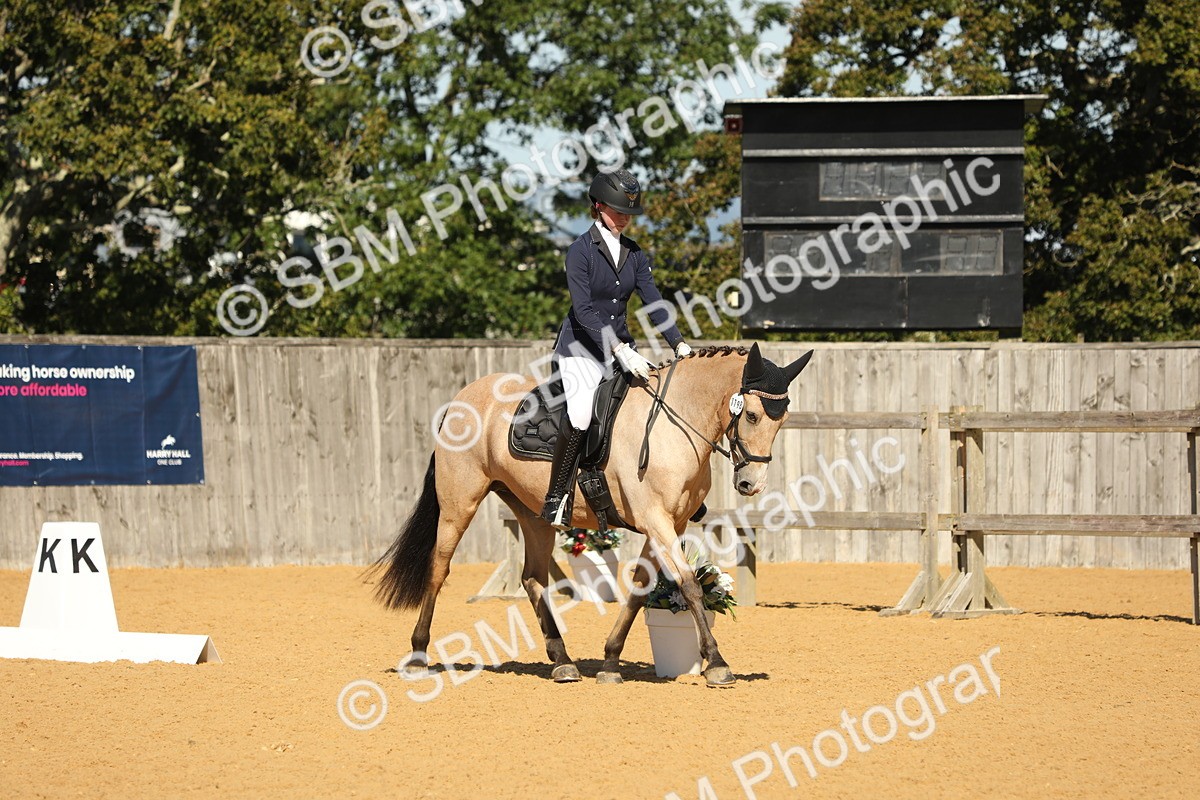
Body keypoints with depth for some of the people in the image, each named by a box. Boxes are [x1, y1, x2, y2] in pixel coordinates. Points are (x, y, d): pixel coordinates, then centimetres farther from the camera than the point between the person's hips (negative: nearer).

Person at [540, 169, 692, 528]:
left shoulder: (634, 253, 9)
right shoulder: (581, 250, -10)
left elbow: (653, 301, 4)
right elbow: (584, 310, -18)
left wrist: (678, 343, -11)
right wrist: (621, 351, -28)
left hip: (621, 345, 7)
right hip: (582, 346, -6)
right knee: (581, 412, -28)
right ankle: (557, 495, -20)